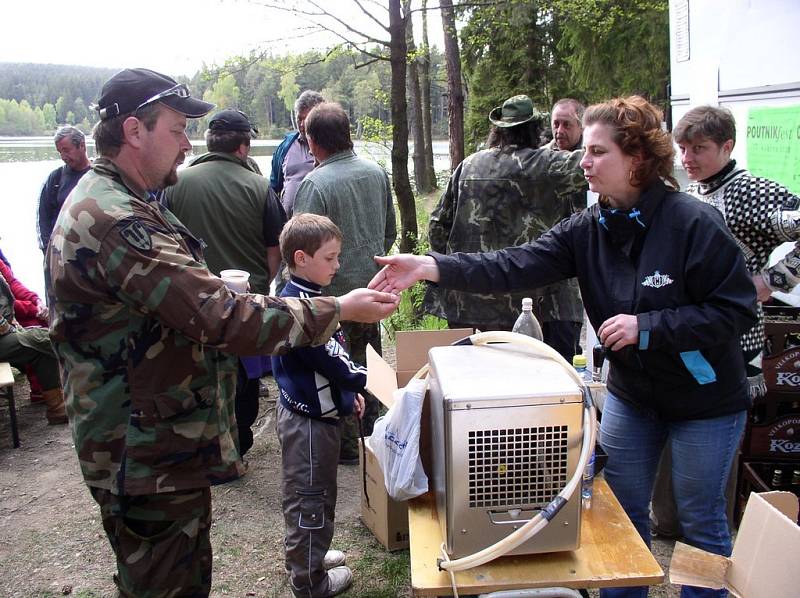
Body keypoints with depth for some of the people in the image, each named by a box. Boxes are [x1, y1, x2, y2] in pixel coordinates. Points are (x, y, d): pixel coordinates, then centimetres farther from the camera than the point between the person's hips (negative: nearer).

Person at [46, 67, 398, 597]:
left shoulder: (104, 201, 11)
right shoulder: (120, 222, -27)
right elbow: (225, 319, -31)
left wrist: (213, 286, 16)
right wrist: (338, 310, -26)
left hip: (158, 438, 11)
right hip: (150, 453, -11)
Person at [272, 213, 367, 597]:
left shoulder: (306, 297, 7)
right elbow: (329, 359, -24)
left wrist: (348, 390, 15)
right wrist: (362, 379, -9)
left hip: (317, 411, 10)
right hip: (308, 420, -10)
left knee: (314, 494, 25)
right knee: (310, 498, 6)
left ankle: (307, 555, 43)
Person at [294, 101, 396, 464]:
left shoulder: (315, 183, -20)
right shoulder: (377, 173, 1)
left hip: (334, 291, -6)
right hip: (373, 285, 7)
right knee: (368, 362, 20)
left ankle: (346, 445, 18)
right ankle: (371, 432, 35)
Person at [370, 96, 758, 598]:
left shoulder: (694, 223, -22)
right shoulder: (587, 229, -8)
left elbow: (737, 310, -21)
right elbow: (515, 267, -19)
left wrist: (646, 326, -27)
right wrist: (431, 267, -31)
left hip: (705, 401, -5)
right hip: (631, 392, 5)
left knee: (702, 521, 12)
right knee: (622, 510, 16)